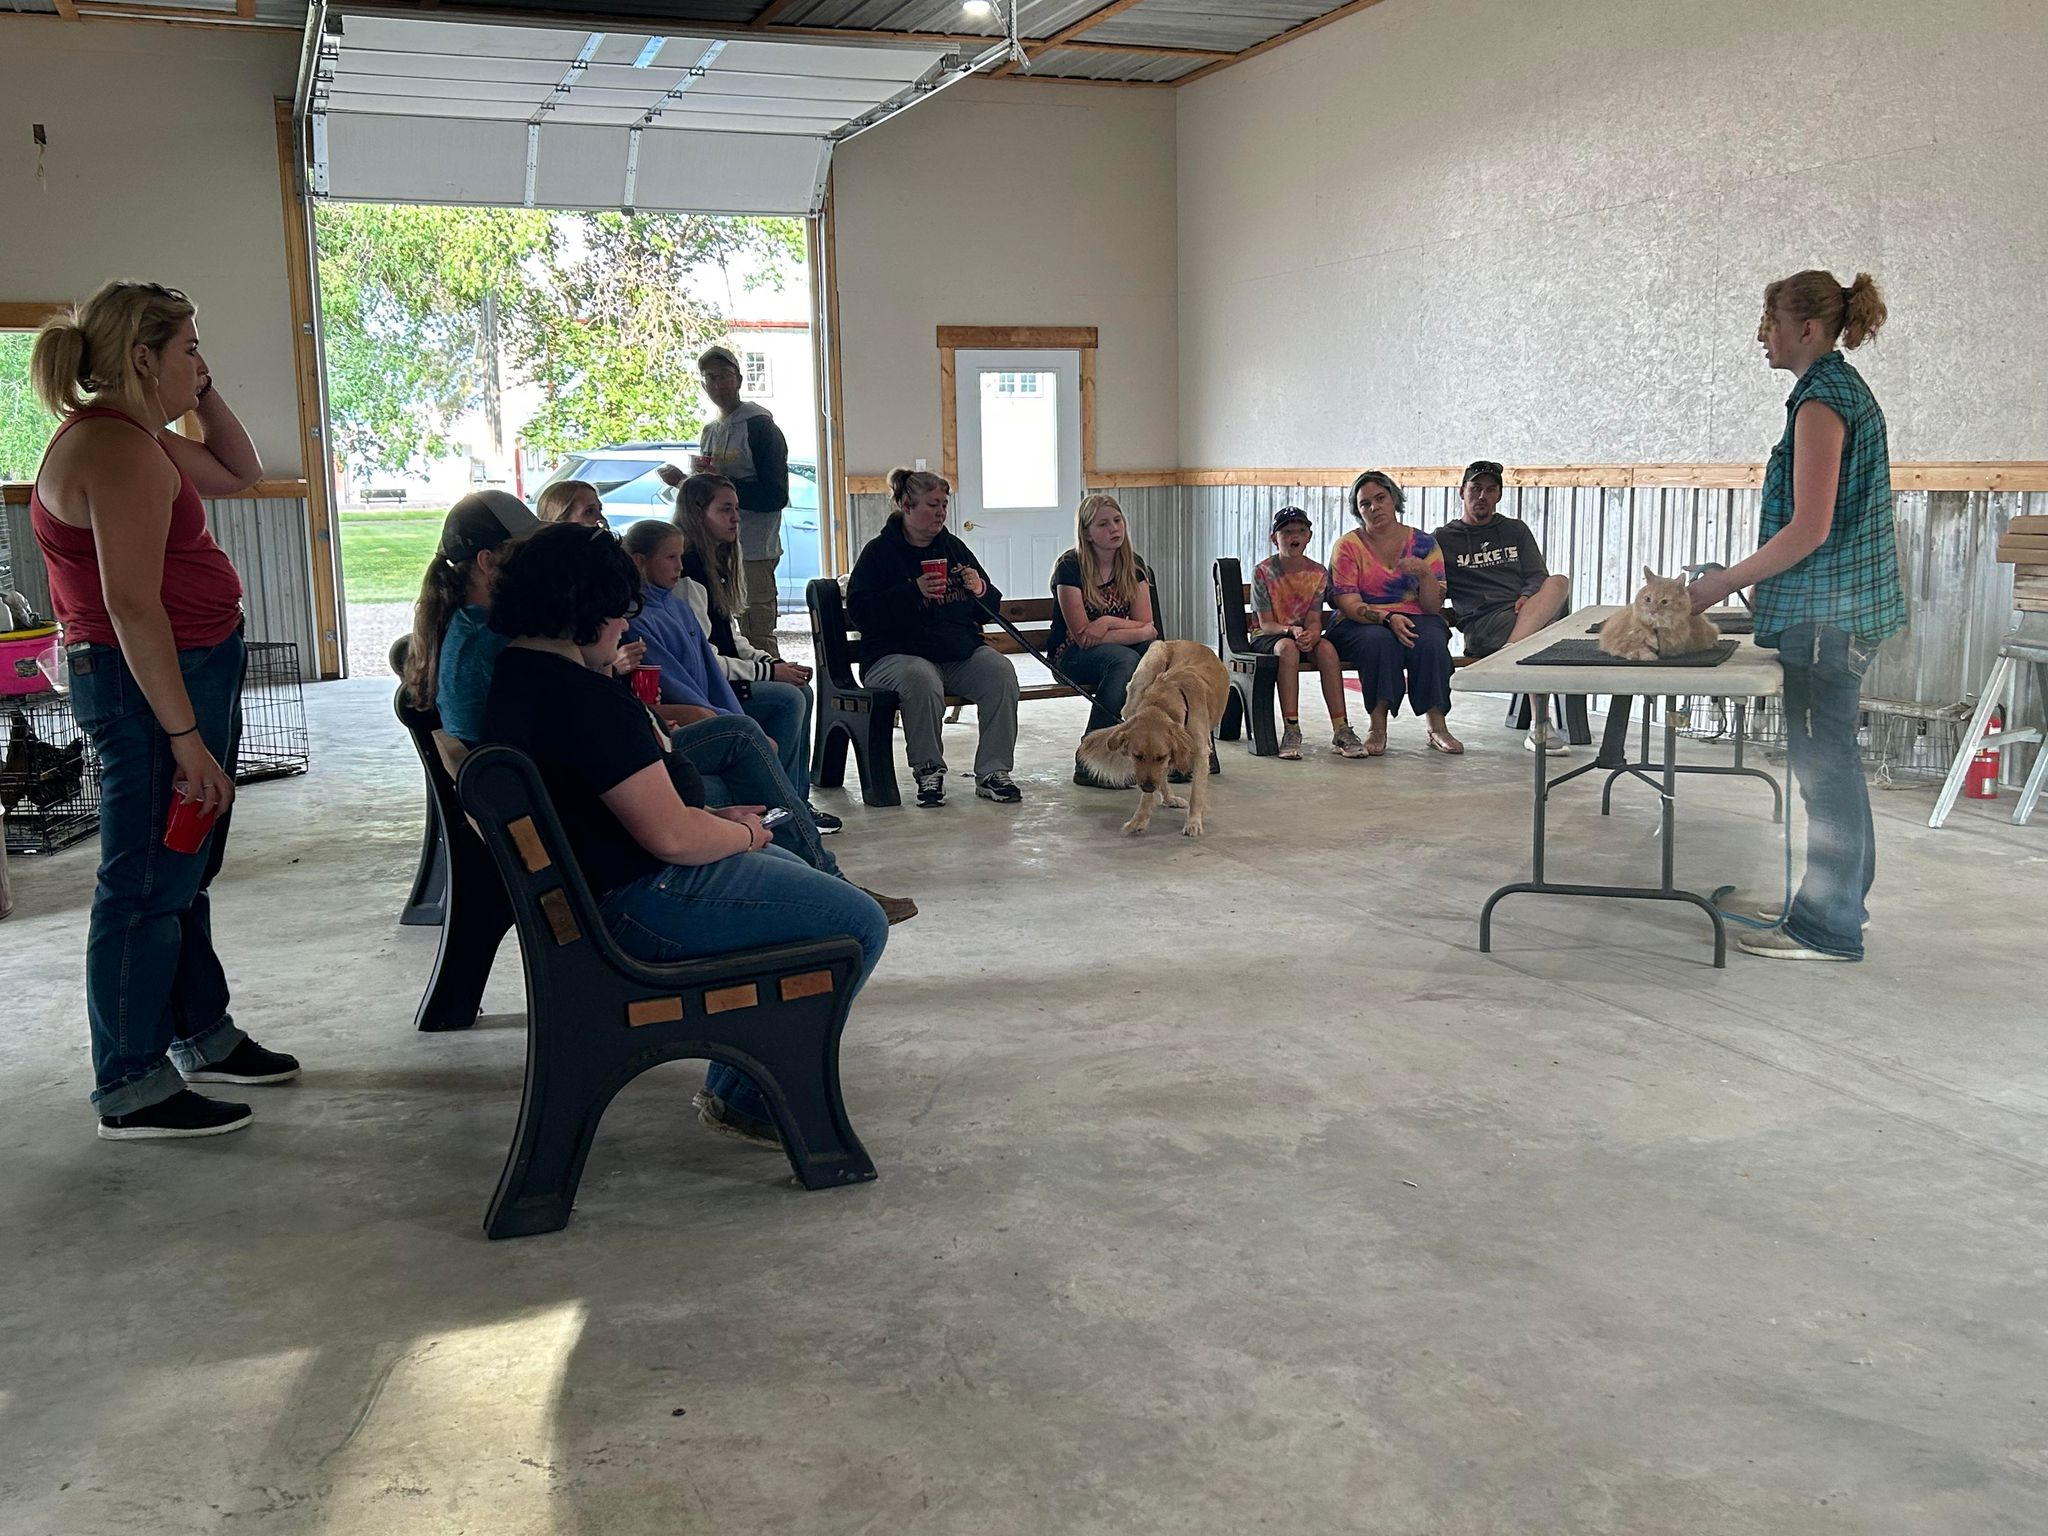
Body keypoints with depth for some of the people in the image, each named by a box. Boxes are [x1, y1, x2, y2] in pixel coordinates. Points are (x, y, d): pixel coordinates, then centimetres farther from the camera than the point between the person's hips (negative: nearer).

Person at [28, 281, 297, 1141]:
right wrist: (184, 737, -26)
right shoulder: (118, 452, -20)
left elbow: (240, 474, 28)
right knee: (148, 887, -3)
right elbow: (132, 607, -26)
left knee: (184, 875, 20)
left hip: (191, 672, 11)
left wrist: (204, 398, 12)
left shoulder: (137, 439, 12)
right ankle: (132, 1092, 6)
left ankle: (202, 1035, 35)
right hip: (150, 684, -11)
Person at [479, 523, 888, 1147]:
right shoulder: (586, 699, -25)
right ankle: (746, 1097, 4)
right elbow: (670, 836, -27)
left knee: (795, 872, 29)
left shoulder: (512, 674, 8)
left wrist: (714, 818, 10)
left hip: (592, 882, 11)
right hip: (638, 905, -11)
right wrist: (743, 833, -7)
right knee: (859, 923, -8)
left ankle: (741, 1081, 34)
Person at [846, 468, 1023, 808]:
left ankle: (993, 772, -18)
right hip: (898, 653, -4)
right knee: (921, 680, -38)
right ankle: (928, 772, -17)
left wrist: (981, 591, -2)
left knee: (1001, 671, -25)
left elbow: (990, 608, 23)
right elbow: (858, 611, -9)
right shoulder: (880, 551, 3)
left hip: (961, 651, 5)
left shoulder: (954, 548, 17)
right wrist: (913, 593, -18)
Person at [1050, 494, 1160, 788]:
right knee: (1124, 659, -36)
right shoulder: (1070, 567, -13)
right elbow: (1082, 636, -17)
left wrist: (1108, 622, -18)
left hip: (1118, 652, 5)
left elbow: (1146, 625, 0)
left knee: (1157, 652, -28)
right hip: (1071, 656, -5)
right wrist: (1136, 631, -20)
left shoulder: (1134, 565, 3)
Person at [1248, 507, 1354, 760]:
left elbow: (1314, 620, -4)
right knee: (1288, 648, -37)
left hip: (1305, 636, 3)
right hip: (1268, 637, -3)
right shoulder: (1263, 571, -8)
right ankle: (1290, 731, -40)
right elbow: (1266, 624, -11)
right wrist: (1291, 631, -30)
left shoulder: (1318, 573, 1)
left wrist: (1311, 634, -28)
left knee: (1326, 647, -30)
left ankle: (1341, 729, -31)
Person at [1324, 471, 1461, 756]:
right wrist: (1388, 618, -25)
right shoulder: (1348, 546, 1)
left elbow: (1434, 607, 2)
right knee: (1380, 640, -36)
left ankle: (1437, 727, -25)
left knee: (1432, 641, -32)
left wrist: (1425, 573, -17)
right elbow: (1349, 604, -9)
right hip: (1361, 624, -2)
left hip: (1415, 619, 2)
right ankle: (1378, 727, -28)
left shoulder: (1423, 544, 7)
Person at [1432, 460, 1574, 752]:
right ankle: (1539, 725, -42)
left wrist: (1529, 598, -9)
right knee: (1537, 639, -38)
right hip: (1480, 622, -4)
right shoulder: (1443, 540, 17)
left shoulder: (1515, 530, 27)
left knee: (1558, 584, -34)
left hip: (1521, 609, 4)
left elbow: (1537, 575, 17)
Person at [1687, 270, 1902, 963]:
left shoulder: (1822, 399, -16)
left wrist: (1723, 583, -14)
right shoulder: (1845, 388, 16)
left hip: (1826, 609, -10)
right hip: (1845, 603, 10)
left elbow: (1809, 529, -21)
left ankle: (1829, 926, 3)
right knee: (1832, 756, 17)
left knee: (1822, 758, -4)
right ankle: (1841, 898, 28)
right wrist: (1747, 579, 18)